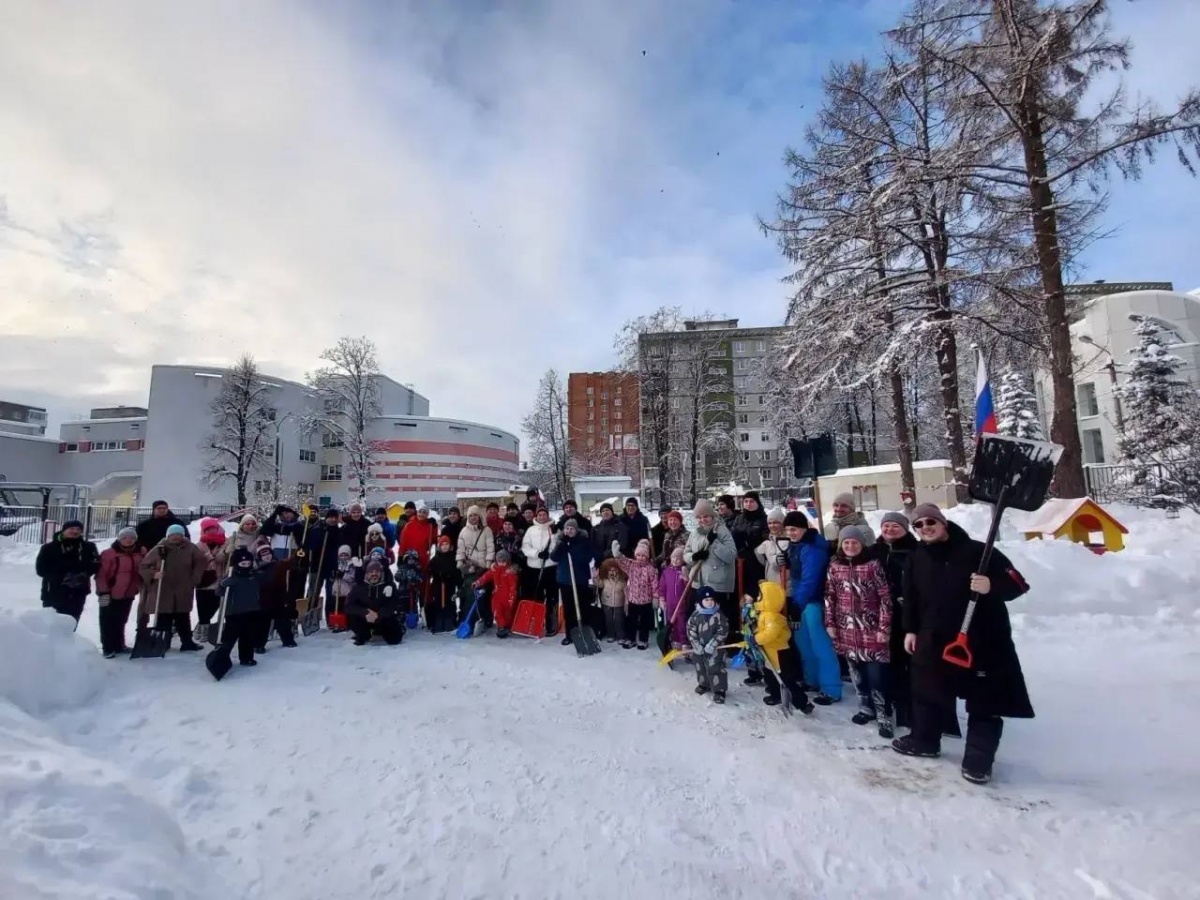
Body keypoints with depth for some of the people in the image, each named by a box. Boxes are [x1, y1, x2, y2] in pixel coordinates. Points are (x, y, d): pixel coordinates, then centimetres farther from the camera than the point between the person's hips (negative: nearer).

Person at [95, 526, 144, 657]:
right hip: (111, 595, -5)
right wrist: (103, 592, -17)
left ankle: (119, 645, 29)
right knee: (108, 622, 3)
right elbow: (101, 575, -14)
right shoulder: (109, 554, -15)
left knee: (121, 621, 17)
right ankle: (108, 648, 13)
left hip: (128, 595, 5)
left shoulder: (141, 553, 2)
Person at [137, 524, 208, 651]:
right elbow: (143, 567, 2)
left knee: (183, 618, 11)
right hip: (163, 592, -2)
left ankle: (187, 643, 18)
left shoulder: (190, 548, -1)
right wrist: (153, 574, -16)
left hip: (183, 592, 2)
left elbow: (202, 561, 7)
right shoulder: (159, 549, -4)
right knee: (163, 619, 0)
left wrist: (194, 578, 2)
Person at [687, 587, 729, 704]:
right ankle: (704, 684, 40)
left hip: (715, 649, -4)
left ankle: (719, 690, 9)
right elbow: (691, 630, -4)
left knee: (715, 669, -4)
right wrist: (696, 645, -12)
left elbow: (723, 632, -14)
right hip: (699, 649, 4)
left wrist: (712, 645, -18)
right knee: (701, 668, 19)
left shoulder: (719, 615, -14)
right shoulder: (695, 615, -7)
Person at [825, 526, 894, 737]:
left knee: (876, 674, -3)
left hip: (872, 629, -3)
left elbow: (885, 598, -7)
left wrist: (884, 628, -9)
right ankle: (866, 708, 29)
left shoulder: (873, 564, -8)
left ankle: (884, 716, 10)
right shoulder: (834, 566, 2)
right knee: (857, 671, 13)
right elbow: (829, 596, 8)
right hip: (847, 629, 4)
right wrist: (830, 623, 5)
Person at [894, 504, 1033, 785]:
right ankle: (923, 740, 35)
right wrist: (910, 629, 11)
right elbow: (910, 597, 12)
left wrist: (992, 587, -33)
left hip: (983, 640, -5)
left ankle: (979, 758, 21)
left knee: (985, 700, 6)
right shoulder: (917, 559, 3)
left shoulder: (976, 551, -14)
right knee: (926, 690, 16)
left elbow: (1018, 583, -14)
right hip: (934, 639, 5)